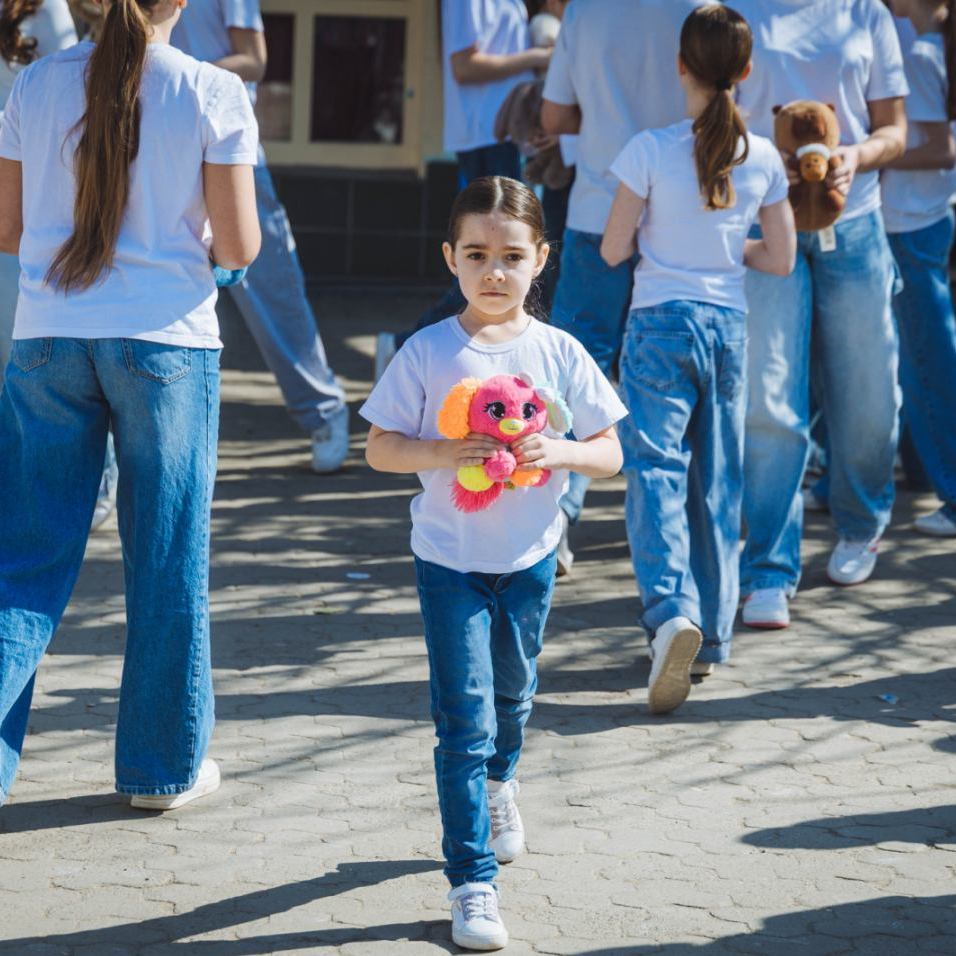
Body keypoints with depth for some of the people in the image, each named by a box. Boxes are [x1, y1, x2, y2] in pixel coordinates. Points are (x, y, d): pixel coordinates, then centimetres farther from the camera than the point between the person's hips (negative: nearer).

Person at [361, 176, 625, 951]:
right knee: (464, 718, -9)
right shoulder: (429, 353, -10)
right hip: (451, 559, -3)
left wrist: (560, 452, -22)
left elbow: (611, 453, -2)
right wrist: (443, 454, -25)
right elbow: (380, 448, -7)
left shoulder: (559, 354, -5)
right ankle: (472, 882, -5)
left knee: (512, 694, 24)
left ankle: (500, 780, 57)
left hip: (529, 557, 3)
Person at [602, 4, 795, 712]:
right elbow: (781, 258, 5)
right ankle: (711, 638, 17)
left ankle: (672, 610, -27)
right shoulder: (763, 158, -2)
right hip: (729, 326, 4)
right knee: (718, 481, 11)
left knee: (655, 469, -4)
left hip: (660, 324, -3)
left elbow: (613, 251, -4)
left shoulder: (651, 151, -11)